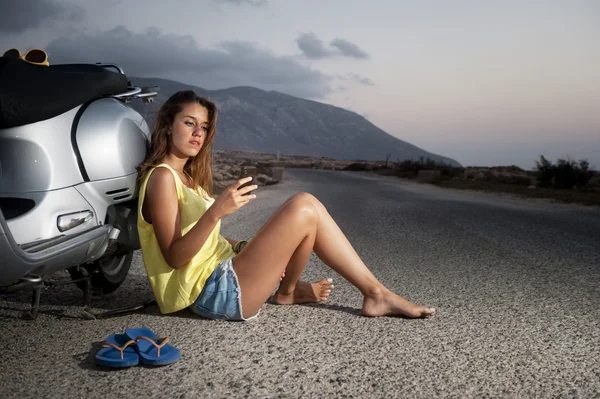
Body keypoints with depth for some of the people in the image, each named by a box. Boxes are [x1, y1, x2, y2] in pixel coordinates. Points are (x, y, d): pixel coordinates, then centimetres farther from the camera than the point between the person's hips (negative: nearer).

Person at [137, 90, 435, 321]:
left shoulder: (186, 177, 18)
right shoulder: (162, 177, -12)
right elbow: (174, 257, -19)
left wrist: (254, 249, 6)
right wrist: (216, 212, -31)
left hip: (222, 272, 10)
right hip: (215, 292, -10)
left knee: (305, 207, 7)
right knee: (304, 208, -17)